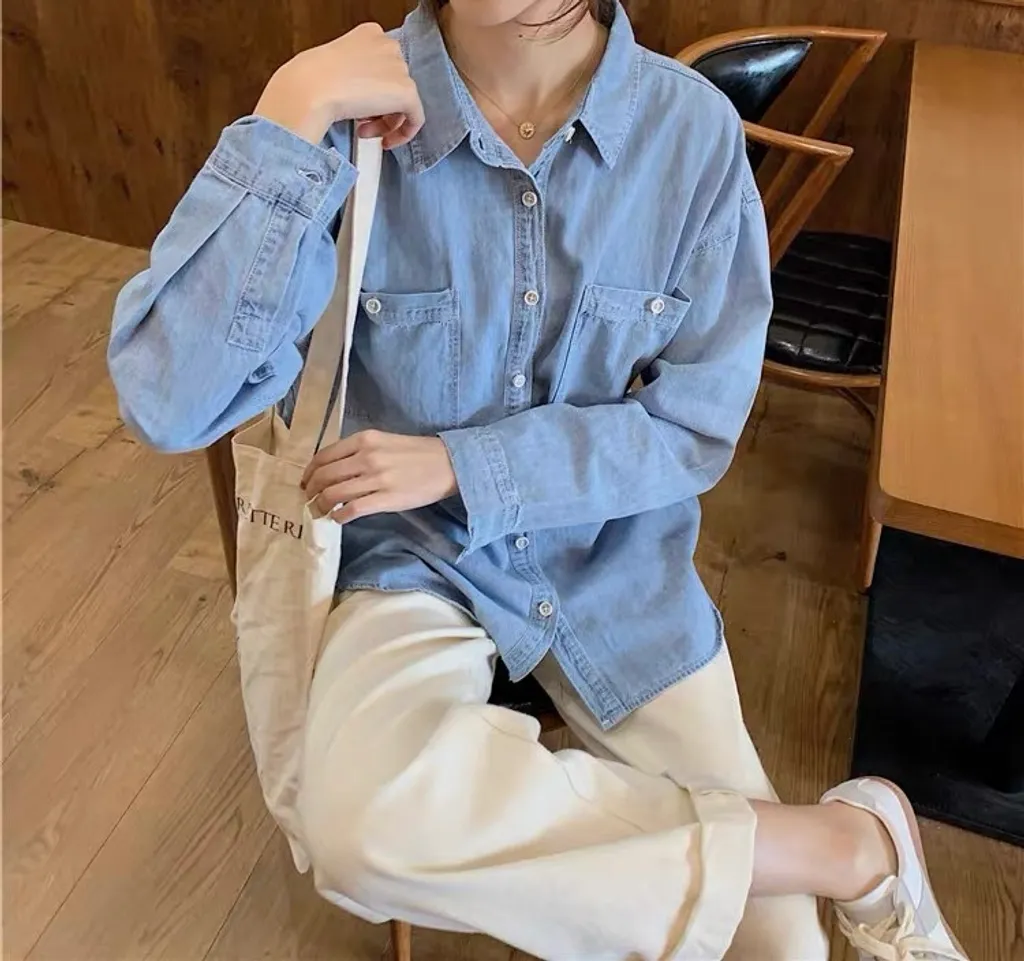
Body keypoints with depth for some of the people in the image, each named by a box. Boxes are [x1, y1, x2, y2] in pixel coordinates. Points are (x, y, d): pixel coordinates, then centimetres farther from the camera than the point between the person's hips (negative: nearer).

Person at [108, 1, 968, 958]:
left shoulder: (694, 127, -11)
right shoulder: (349, 119, -13)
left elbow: (697, 427, -8)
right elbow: (169, 403, -21)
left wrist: (455, 466, -17)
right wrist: (290, 117, -27)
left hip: (619, 564, 1)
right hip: (419, 557, 1)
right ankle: (849, 841, -14)